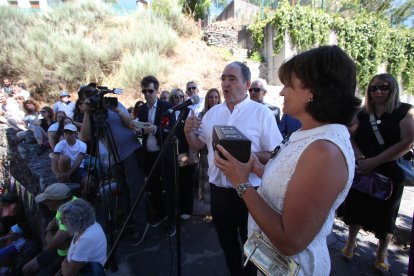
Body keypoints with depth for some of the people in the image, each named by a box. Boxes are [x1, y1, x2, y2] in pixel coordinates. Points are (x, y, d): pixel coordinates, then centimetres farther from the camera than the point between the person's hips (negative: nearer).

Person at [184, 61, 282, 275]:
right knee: (226, 243, 24)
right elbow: (197, 145, 10)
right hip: (218, 190, 5)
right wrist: (188, 131, -10)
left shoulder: (262, 113, -10)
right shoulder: (213, 112, 5)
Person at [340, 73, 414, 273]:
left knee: (385, 214, 12)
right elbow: (350, 137, -5)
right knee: (356, 208, 12)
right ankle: (351, 242, 36)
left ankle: (382, 252, 35)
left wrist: (375, 161, -22)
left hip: (390, 173, -2)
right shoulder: (362, 114, 4)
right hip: (361, 171, 2)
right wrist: (360, 158, -22)